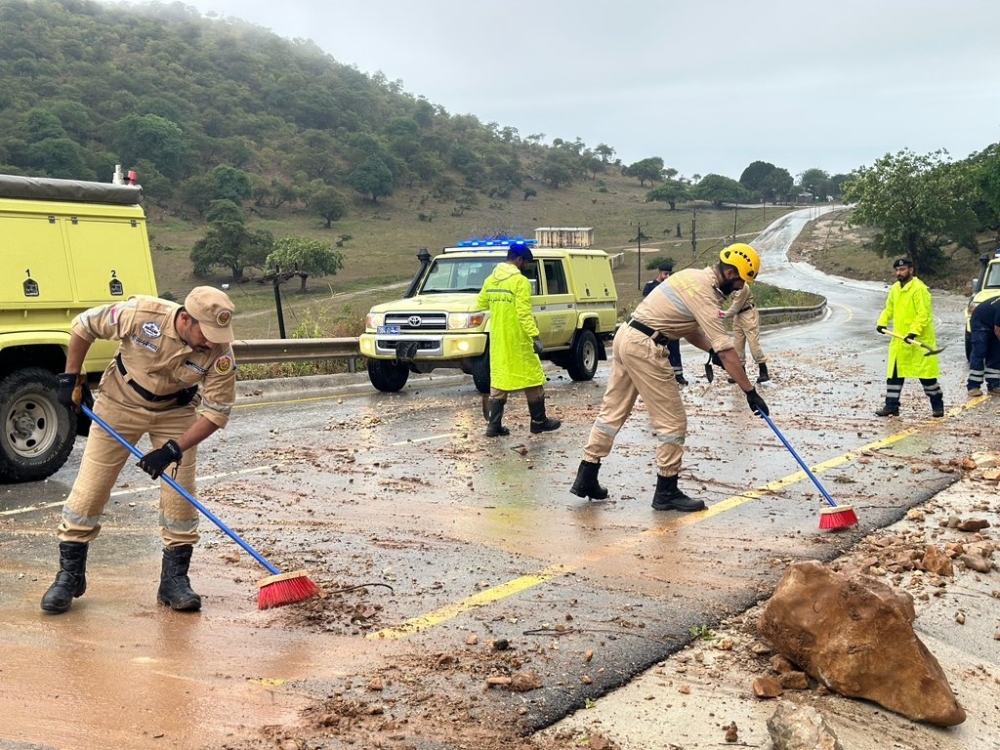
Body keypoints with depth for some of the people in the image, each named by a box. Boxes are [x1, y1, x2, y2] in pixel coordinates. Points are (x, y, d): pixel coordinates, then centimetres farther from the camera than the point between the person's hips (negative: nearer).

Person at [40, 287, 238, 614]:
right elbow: (83, 324, -14)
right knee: (89, 489, -1)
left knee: (180, 495, -5)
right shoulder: (142, 314, -32)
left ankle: (174, 578, 10)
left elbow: (216, 412, -20)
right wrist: (70, 378, -9)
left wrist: (173, 450, -29)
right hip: (120, 402, -1)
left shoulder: (220, 355, -28)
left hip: (176, 412, 1)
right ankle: (69, 575, 12)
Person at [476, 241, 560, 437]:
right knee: (532, 379, 6)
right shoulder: (520, 281, -14)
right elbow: (524, 313, -21)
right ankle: (539, 422, 14)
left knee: (498, 381, 10)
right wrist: (535, 336, -22)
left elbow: (481, 306, 11)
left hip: (498, 341, 7)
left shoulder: (490, 280, 8)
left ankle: (494, 425, 4)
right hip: (517, 341, -7)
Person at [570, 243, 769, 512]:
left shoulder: (694, 276, 12)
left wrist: (713, 350, 4)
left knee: (612, 410, 16)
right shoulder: (705, 294, -16)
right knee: (673, 421, -1)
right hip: (643, 347, -10)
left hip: (626, 336, 10)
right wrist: (750, 392, -16)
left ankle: (586, 478, 21)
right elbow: (726, 350, -18)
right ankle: (666, 492, 6)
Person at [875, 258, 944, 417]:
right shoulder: (895, 289, 11)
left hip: (920, 340, -8)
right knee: (893, 373, 7)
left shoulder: (919, 289, -15)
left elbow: (923, 314, -21)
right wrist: (882, 322, 5)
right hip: (899, 340, 8)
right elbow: (889, 309, 21)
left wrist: (914, 332, -28)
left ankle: (937, 405, 12)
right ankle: (891, 406, 13)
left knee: (926, 374, -1)